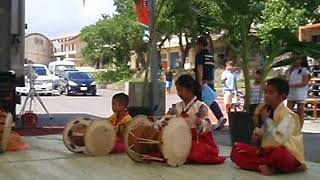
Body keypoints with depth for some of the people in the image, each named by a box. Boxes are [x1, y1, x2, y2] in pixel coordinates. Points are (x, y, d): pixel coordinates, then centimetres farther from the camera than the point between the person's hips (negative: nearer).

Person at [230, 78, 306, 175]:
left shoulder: (288, 115, -13)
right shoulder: (267, 112, 6)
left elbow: (278, 140, -27)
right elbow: (257, 140, 8)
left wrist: (266, 120, -18)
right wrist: (258, 124, -11)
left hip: (289, 156, -7)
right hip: (268, 151, 7)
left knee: (278, 154, -43)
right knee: (236, 150, -6)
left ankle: (263, 165, -10)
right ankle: (270, 167, -19)